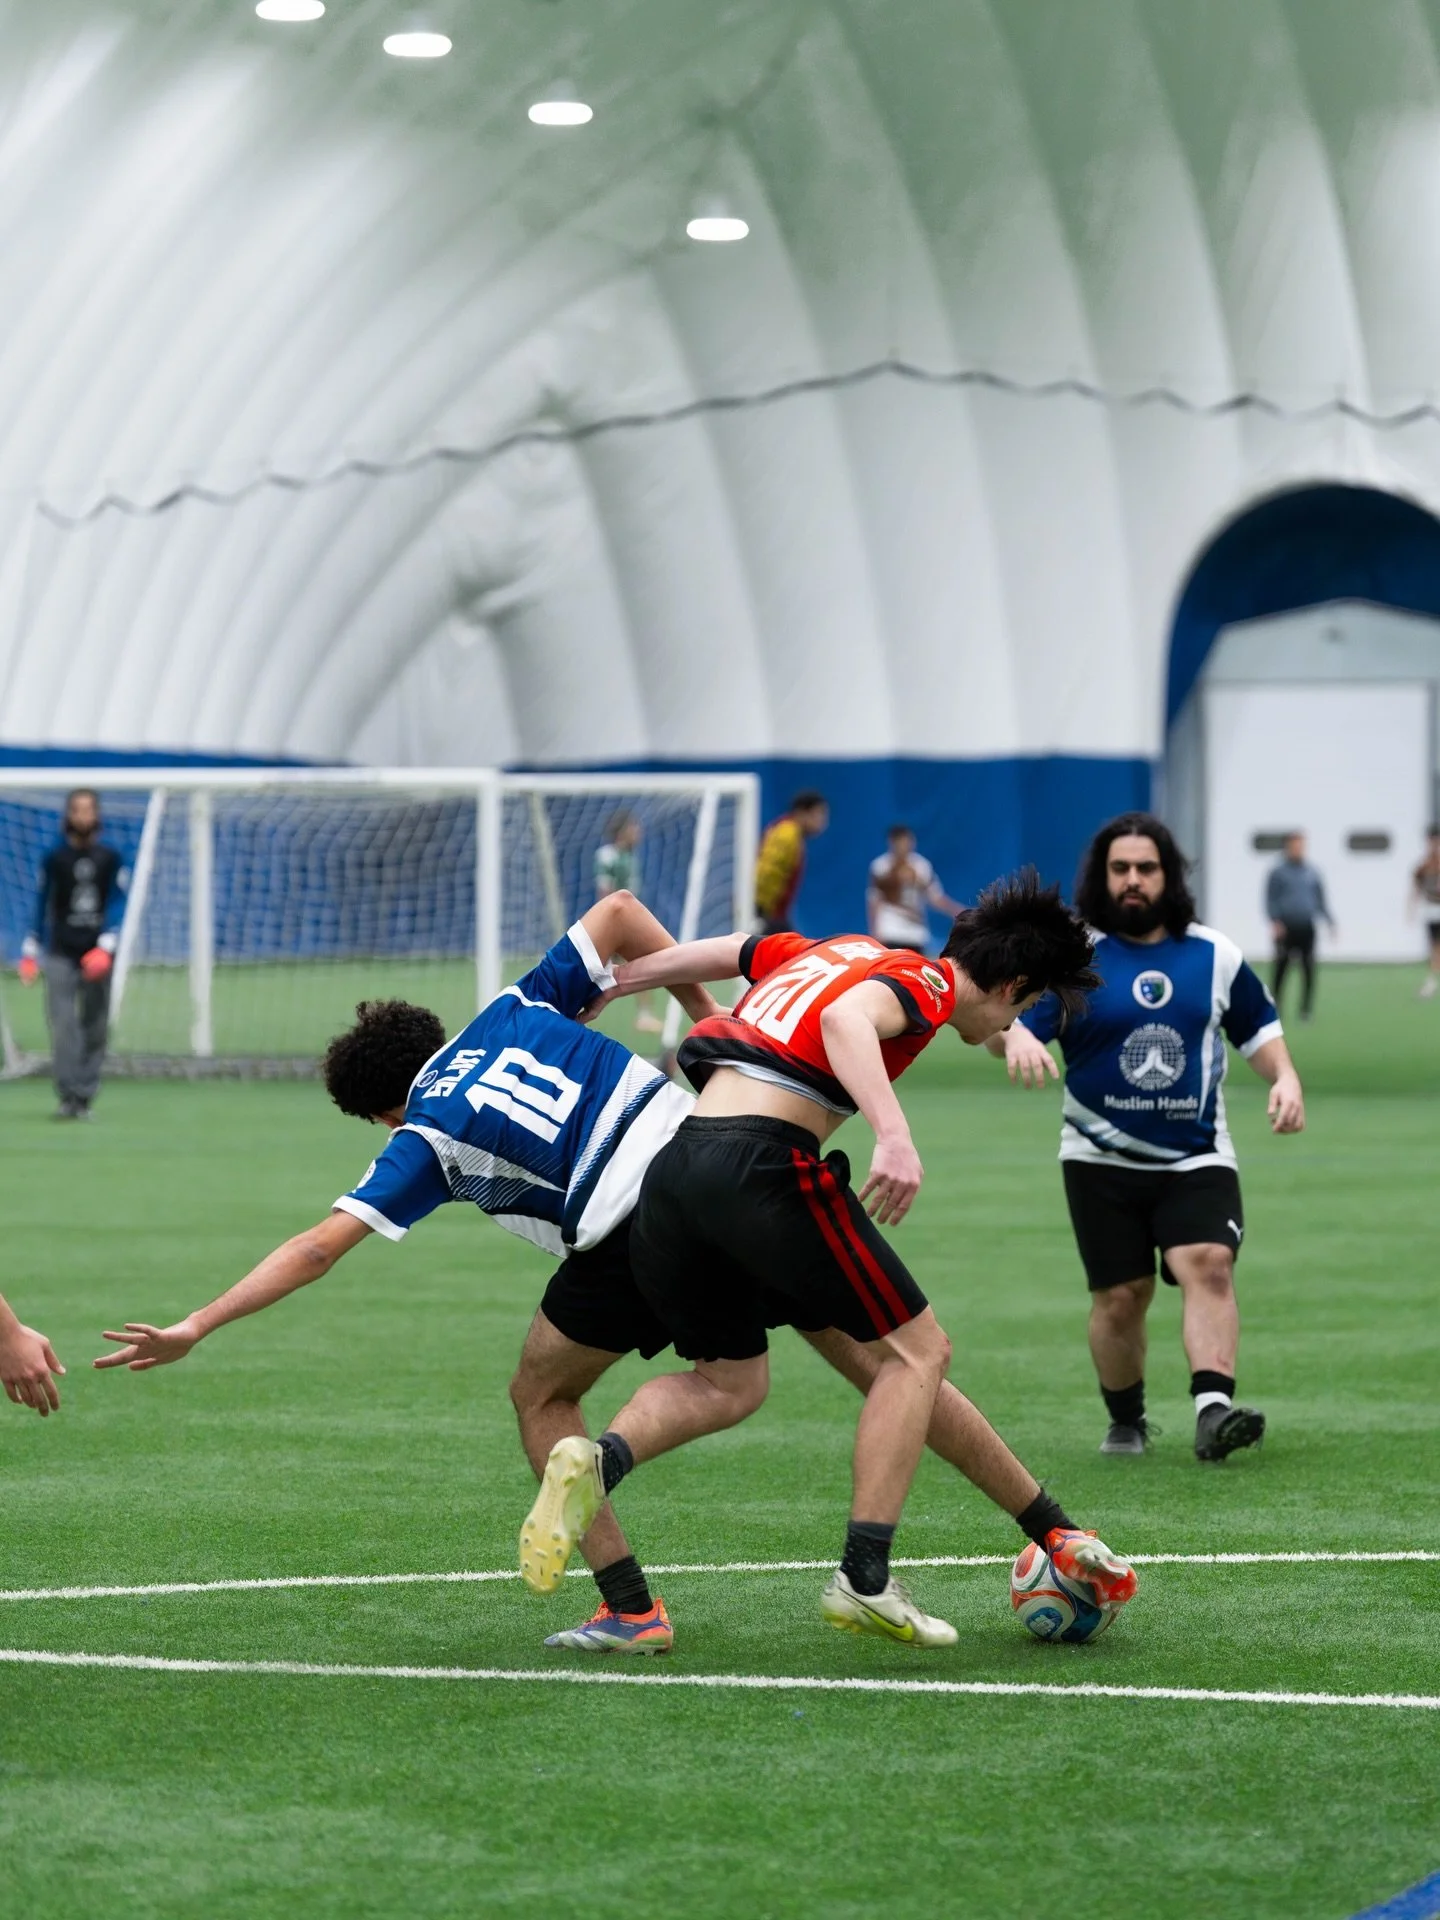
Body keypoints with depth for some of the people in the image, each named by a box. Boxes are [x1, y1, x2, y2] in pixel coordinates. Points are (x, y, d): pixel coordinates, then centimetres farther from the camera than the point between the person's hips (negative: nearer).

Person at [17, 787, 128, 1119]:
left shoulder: (110, 859, 5)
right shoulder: (54, 858, 5)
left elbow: (117, 905, 0)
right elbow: (42, 905, 10)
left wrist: (106, 947, -13)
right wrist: (30, 953, 7)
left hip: (97, 956, 1)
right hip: (61, 954, -1)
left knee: (95, 1028, 2)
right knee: (63, 1023, -14)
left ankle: (84, 1098, 7)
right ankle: (68, 1096, -16)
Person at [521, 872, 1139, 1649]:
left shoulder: (839, 949, 26)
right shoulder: (923, 983, 1)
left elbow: (688, 956, 34)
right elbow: (846, 1018, -21)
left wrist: (597, 990, 48)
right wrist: (894, 1135, -34)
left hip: (671, 1168, 8)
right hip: (764, 1159, -8)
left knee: (728, 1380, 22)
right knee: (915, 1350, 6)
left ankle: (597, 1461, -8)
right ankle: (863, 1579, -1)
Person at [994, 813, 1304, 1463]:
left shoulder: (1215, 954, 5)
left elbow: (1258, 1028, 17)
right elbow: (1005, 1020, -15)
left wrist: (1285, 1078, -2)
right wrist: (1014, 1037, -39)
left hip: (1197, 1157, 1)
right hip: (1102, 1160, -1)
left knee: (1209, 1264, -22)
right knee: (1120, 1297, 0)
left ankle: (1214, 1409, -32)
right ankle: (1126, 1421, 23)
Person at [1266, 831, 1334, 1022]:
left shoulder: (1311, 873, 12)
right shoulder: (1279, 872, 0)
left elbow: (1320, 900, 17)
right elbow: (1270, 899, -3)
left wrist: (1329, 920, 8)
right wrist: (1275, 921, -15)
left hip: (1306, 928, 3)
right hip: (1286, 929, -3)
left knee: (1308, 969, -2)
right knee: (1281, 969, -2)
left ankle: (1306, 1008, 5)